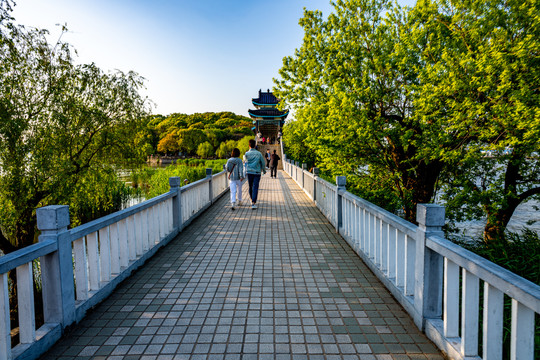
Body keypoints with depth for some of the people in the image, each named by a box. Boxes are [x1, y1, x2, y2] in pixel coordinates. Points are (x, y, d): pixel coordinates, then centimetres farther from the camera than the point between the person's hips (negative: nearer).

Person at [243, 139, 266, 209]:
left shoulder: (246, 154, -3)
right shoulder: (259, 153, -3)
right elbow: (262, 163, 3)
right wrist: (264, 170, 22)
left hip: (249, 172, 2)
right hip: (257, 172, -1)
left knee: (250, 187, 17)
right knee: (255, 188, -5)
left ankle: (252, 200, 33)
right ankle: (253, 203, -16)